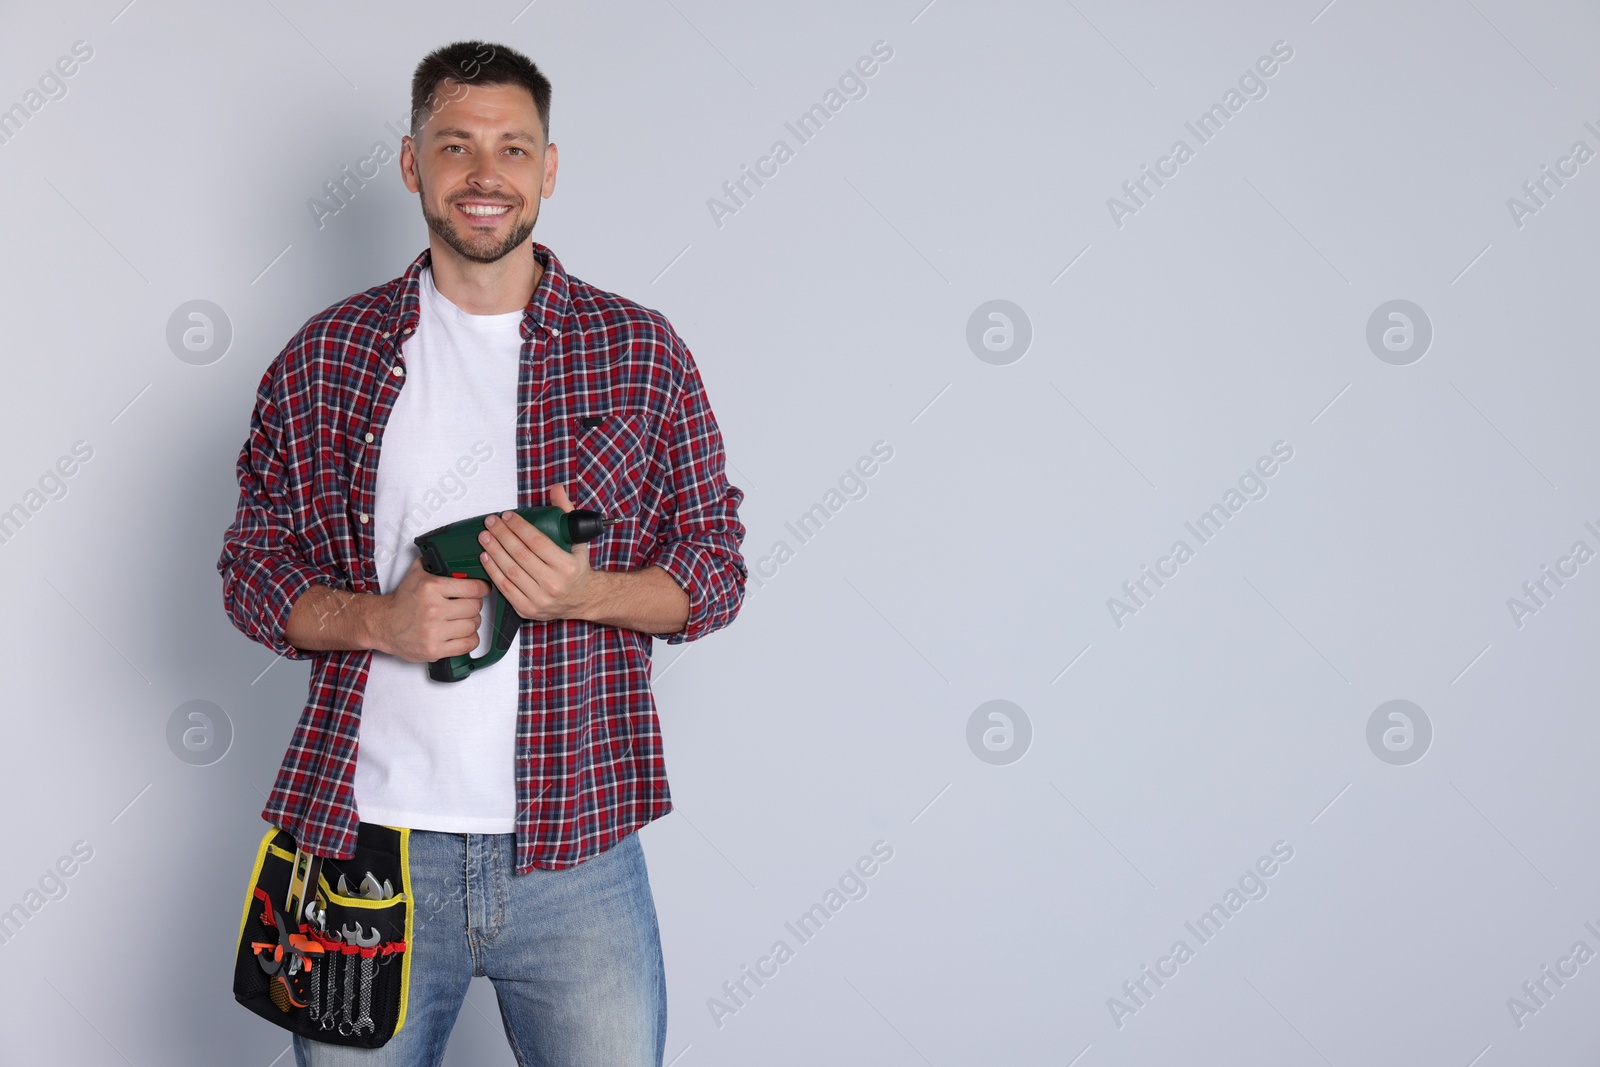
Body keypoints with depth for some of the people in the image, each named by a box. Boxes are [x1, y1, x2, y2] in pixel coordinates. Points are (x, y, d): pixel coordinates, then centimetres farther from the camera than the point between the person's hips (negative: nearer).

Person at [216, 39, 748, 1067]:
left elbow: (717, 571, 5)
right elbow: (254, 569, 8)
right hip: (368, 837, 1)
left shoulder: (641, 351, 3)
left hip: (576, 846, 0)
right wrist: (379, 619, -12)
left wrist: (584, 593, -15)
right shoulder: (325, 356, 5)